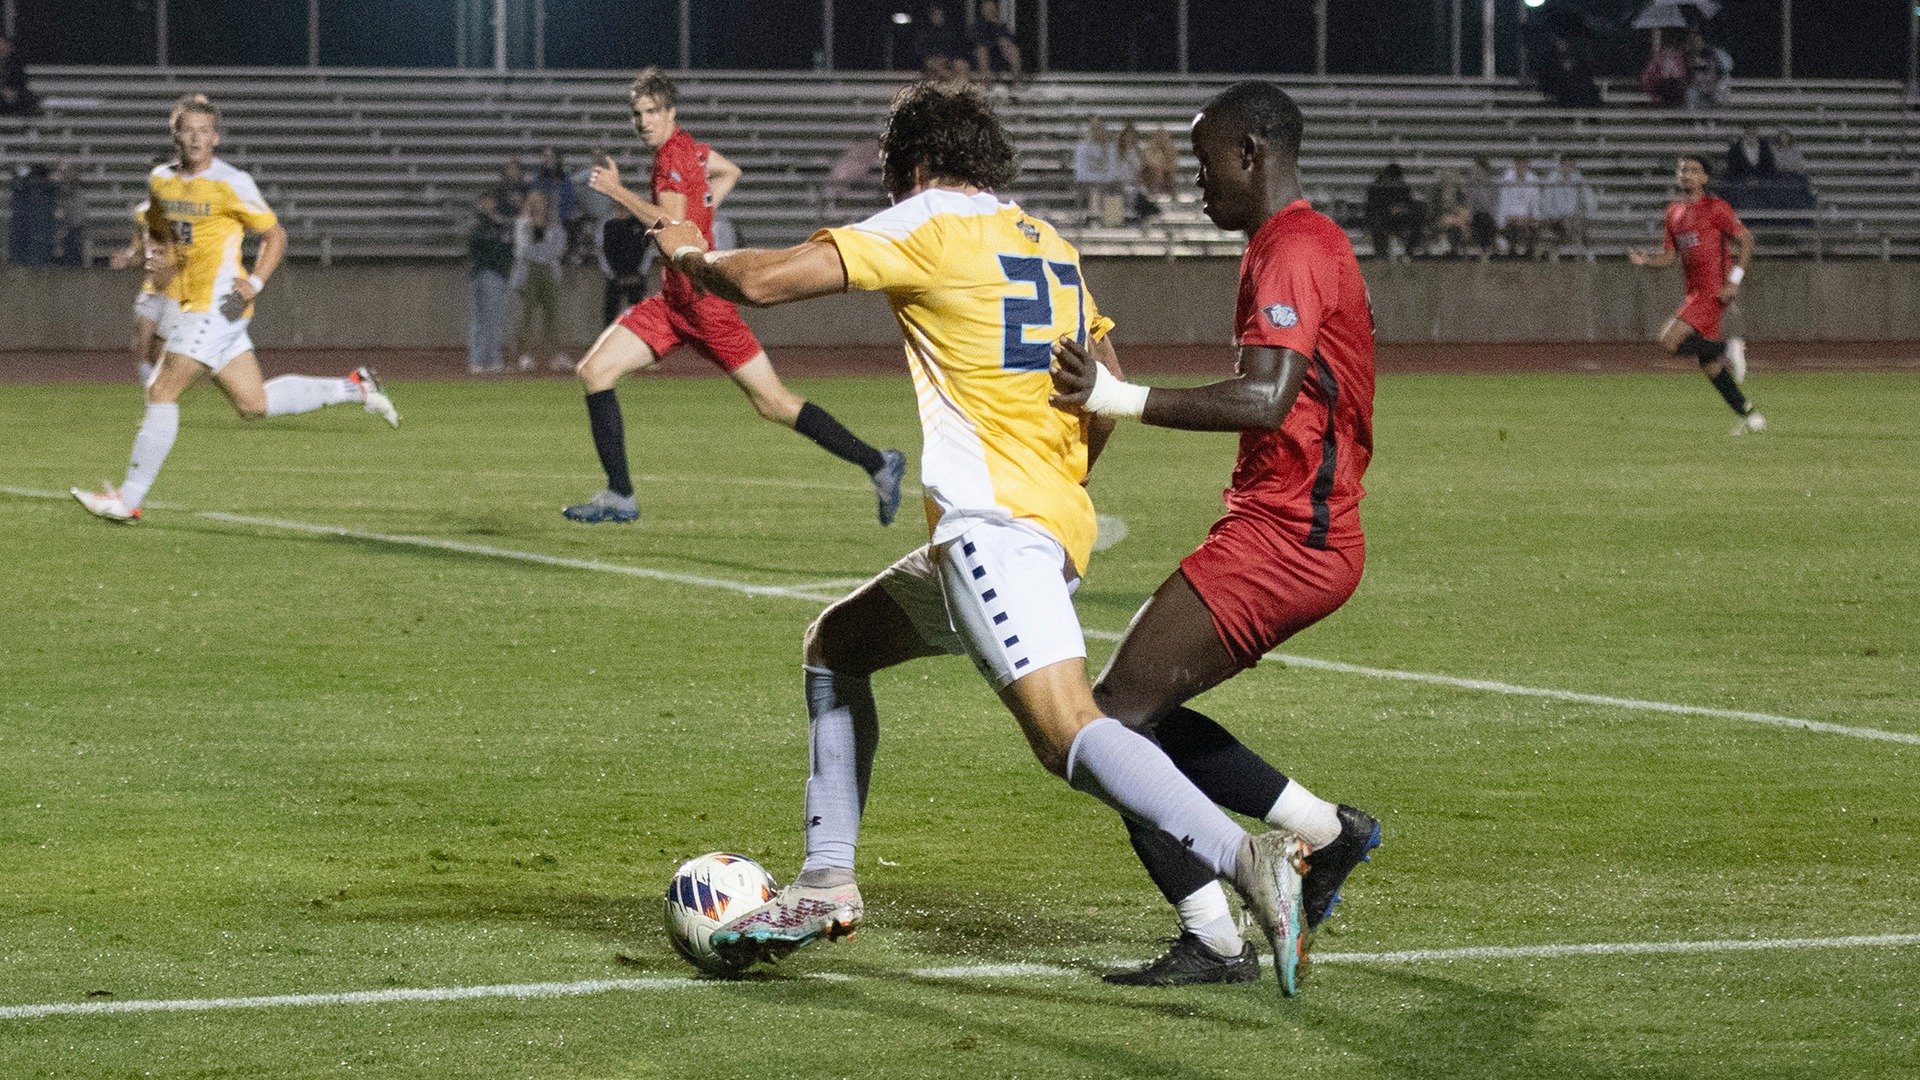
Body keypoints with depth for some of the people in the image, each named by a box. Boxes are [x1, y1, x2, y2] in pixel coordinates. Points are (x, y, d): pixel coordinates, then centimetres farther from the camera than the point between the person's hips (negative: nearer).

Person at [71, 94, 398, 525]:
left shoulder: (232, 184, -9)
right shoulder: (160, 180, 10)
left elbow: (275, 234, -1)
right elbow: (156, 230, 26)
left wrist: (255, 282, -13)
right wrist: (157, 259, 4)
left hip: (219, 304, -8)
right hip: (191, 305, 8)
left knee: (162, 393, -9)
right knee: (254, 404, 11)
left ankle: (128, 500, -4)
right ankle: (354, 389, 24)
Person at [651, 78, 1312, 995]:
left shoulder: (931, 223, -1)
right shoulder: (1047, 242, 21)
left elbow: (764, 281, -5)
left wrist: (691, 254, 16)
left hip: (994, 521, -9)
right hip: (1058, 523, 9)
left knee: (1067, 735, -23)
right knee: (834, 644, 23)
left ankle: (1248, 861, -38)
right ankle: (826, 883, 22)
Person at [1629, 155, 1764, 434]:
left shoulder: (1716, 208, -8)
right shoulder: (1674, 212, 13)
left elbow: (1746, 241, -7)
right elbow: (1671, 255, 18)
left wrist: (1734, 280, -15)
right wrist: (1647, 259, -2)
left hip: (1714, 291, -8)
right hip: (1695, 292, 8)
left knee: (1670, 341, -21)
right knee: (1709, 366, 9)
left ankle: (1728, 350, -7)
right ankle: (1750, 416, 17)